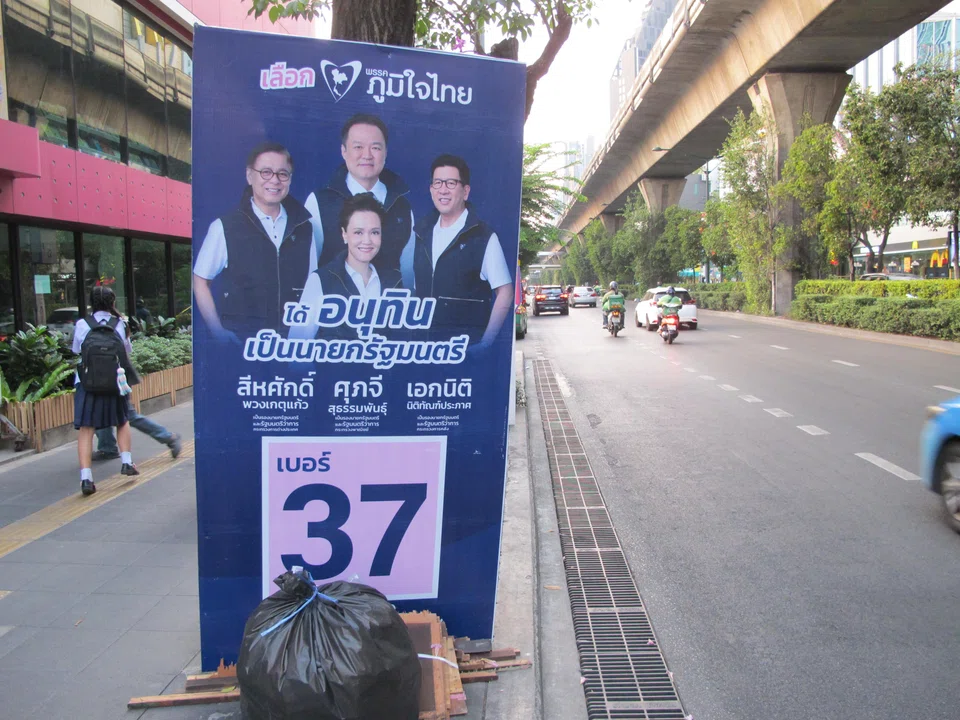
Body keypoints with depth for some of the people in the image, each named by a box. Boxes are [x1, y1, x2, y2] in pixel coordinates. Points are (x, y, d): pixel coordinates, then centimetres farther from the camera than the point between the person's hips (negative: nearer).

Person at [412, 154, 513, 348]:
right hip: (424, 340, 5)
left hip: (468, 345, -4)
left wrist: (485, 341, -11)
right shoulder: (422, 231, 7)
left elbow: (505, 292, -8)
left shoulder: (483, 236, -9)